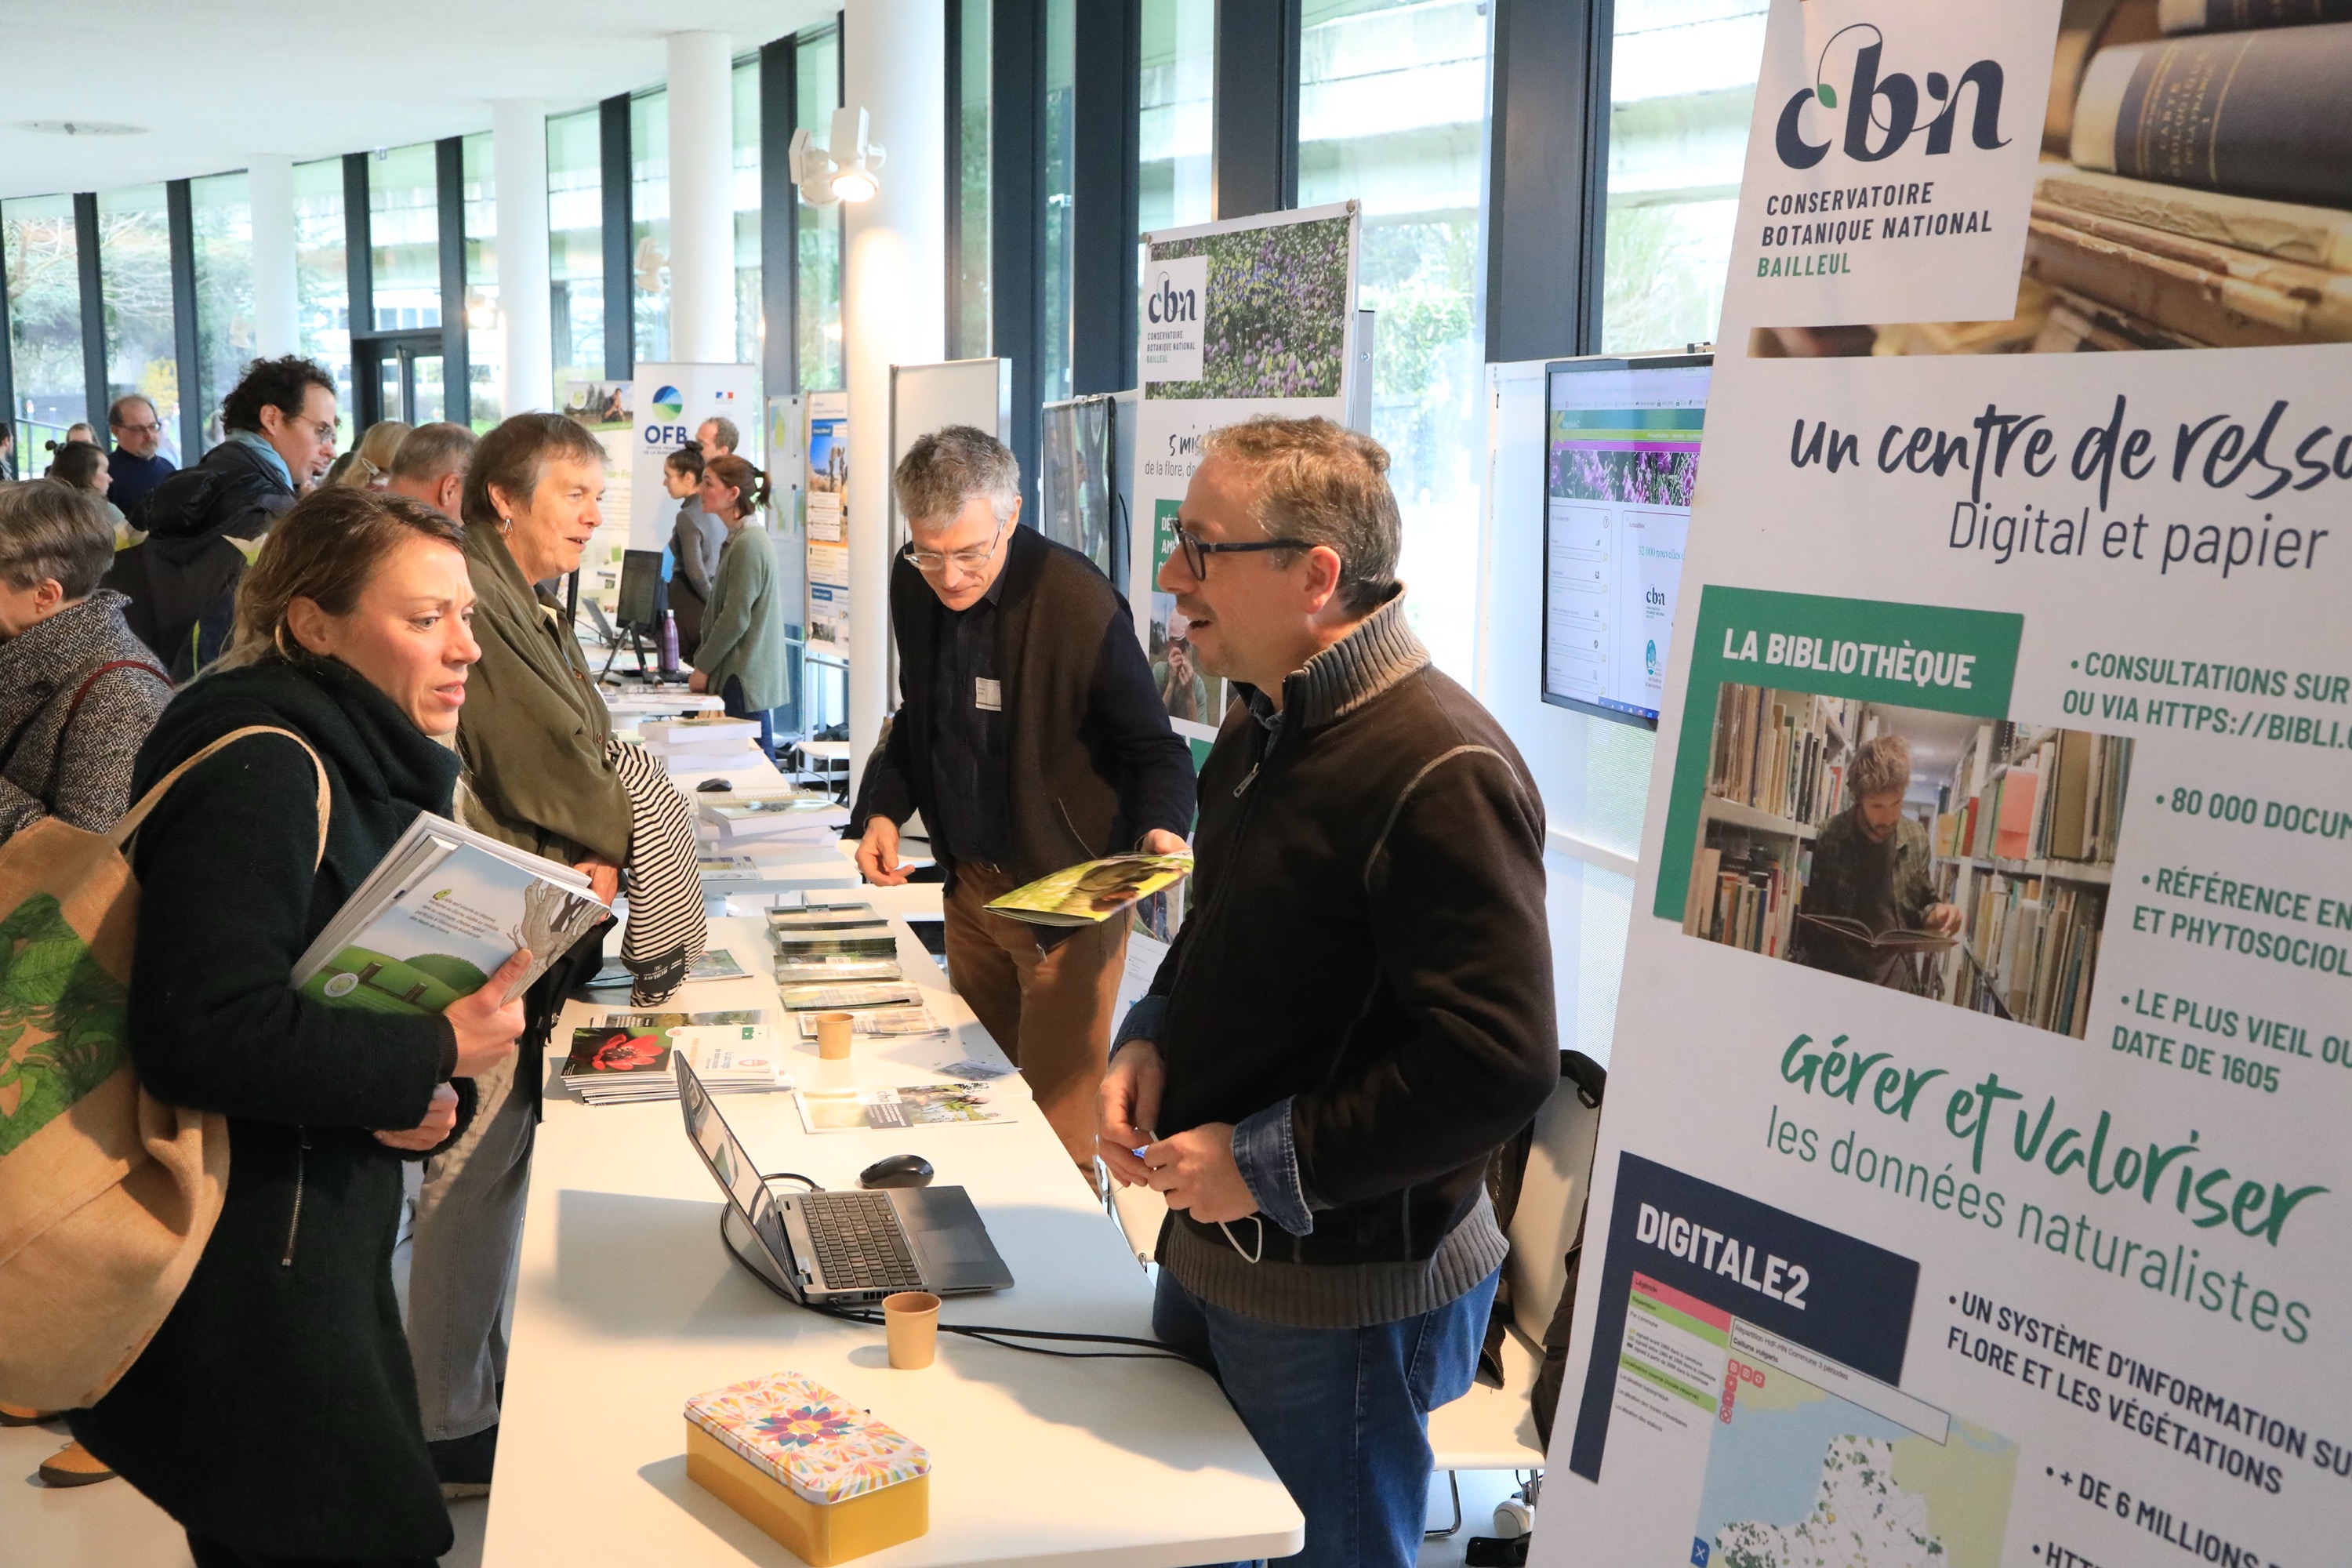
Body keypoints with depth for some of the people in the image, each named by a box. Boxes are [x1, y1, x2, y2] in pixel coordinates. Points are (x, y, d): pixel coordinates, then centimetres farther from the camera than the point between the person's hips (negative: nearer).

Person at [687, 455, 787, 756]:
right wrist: (704, 662, 15)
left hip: (745, 679, -10)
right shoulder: (739, 539, 16)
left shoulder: (749, 543, -15)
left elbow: (735, 619, -19)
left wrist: (703, 667, -11)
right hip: (739, 676, 10)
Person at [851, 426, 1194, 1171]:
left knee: (1054, 1127, -3)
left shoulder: (1078, 600, -20)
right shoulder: (913, 585, -1)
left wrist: (1160, 827, -32)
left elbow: (1152, 746, -13)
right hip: (970, 883, 6)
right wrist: (883, 808, 2)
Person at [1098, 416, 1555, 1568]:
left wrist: (1266, 1165, -21)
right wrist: (1151, 1036, 2)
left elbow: (1498, 1063, -28)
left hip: (1341, 1296, -9)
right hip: (1205, 1252, 9)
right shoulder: (1261, 727, 6)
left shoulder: (1439, 774, -25)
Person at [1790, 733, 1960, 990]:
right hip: (1832, 980, -5)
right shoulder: (1826, 839, -6)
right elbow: (1804, 916, 1)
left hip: (1896, 983, 5)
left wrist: (1936, 913, -2)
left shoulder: (1916, 840, 4)